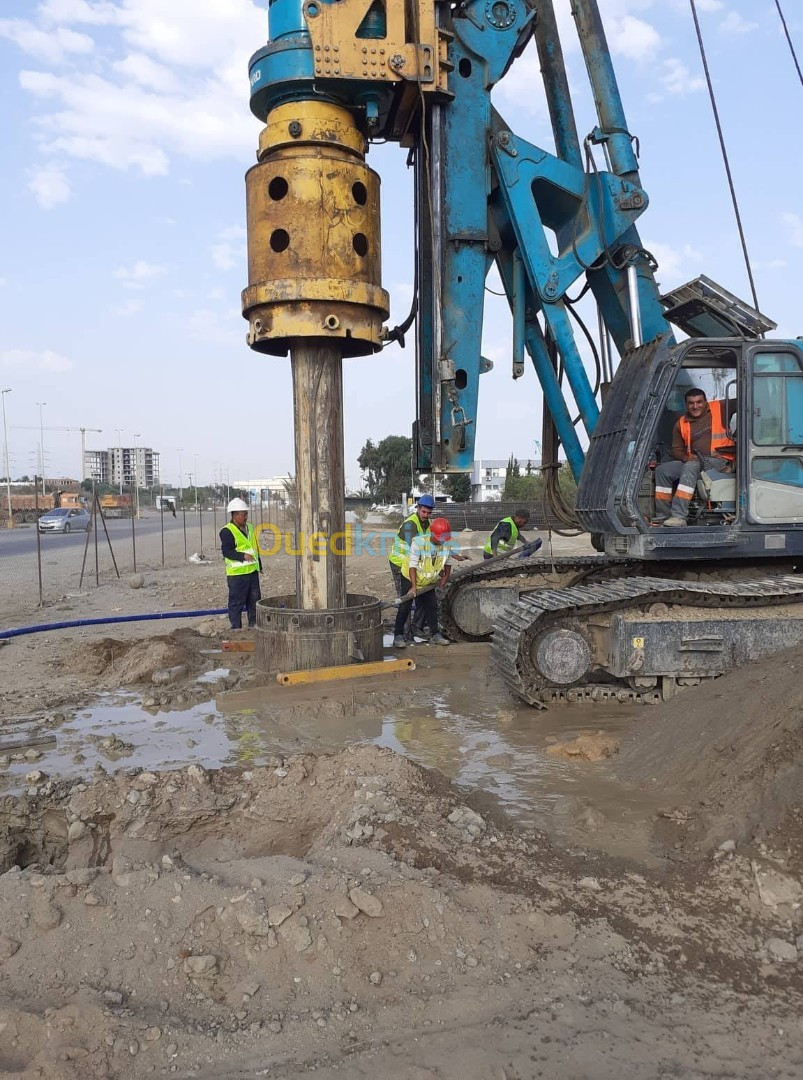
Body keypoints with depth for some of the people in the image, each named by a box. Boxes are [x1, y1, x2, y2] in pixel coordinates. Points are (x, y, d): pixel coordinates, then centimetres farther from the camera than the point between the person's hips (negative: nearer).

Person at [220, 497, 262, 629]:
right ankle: (236, 627, 4)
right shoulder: (227, 531, -11)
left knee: (254, 599, 13)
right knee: (237, 602, -2)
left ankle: (254, 624, 24)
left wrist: (259, 565, 22)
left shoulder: (250, 527, 16)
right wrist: (242, 556, -28)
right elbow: (226, 551, -18)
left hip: (252, 571, 8)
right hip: (237, 573, -8)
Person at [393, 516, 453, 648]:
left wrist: (446, 576, 13)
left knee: (432, 607, 8)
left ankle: (435, 635, 19)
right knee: (405, 607, -4)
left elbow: (448, 561, 7)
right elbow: (412, 565, -26)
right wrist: (414, 586, -28)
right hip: (410, 578, -5)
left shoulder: (447, 544, -14)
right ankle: (398, 636, 1)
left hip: (429, 582, 5)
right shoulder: (419, 542, -29)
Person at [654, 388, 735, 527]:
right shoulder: (681, 424, 15)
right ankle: (663, 516, -11)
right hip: (693, 461, 6)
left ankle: (679, 516, -42)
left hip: (719, 460, -6)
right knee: (662, 470, -11)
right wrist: (686, 458, -6)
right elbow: (676, 450, 15)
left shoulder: (719, 409, 6)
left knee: (690, 467, -34)